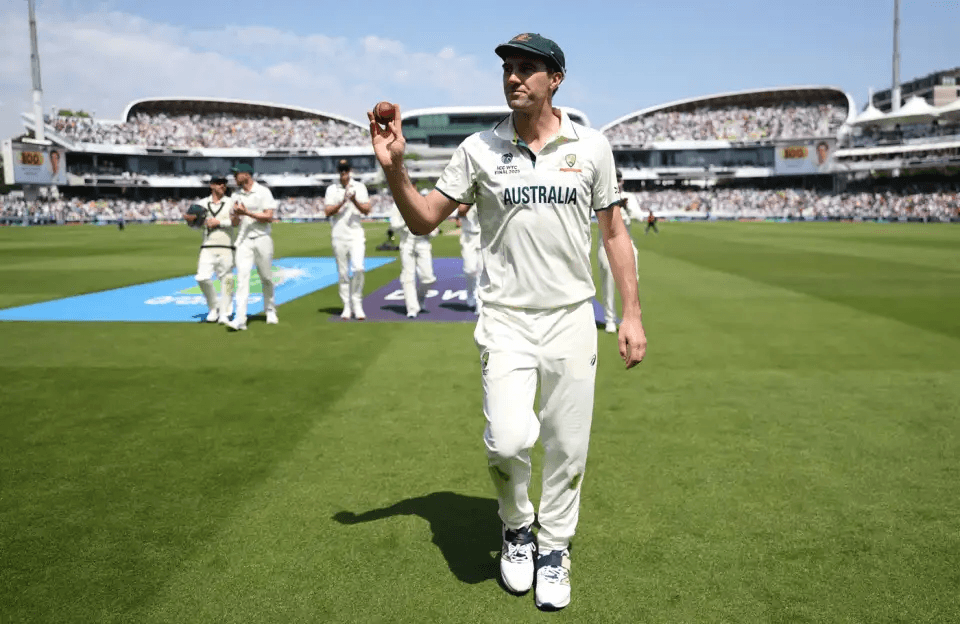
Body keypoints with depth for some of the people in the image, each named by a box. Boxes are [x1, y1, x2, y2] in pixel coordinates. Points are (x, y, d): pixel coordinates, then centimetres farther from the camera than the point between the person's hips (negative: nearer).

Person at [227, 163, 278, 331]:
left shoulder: (263, 192, -2)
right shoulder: (236, 195, 13)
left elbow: (269, 217, -11)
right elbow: (234, 223, 14)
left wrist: (247, 213, -18)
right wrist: (236, 214, -8)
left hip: (262, 239, -3)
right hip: (244, 240, 3)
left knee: (266, 278, 6)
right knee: (242, 276, -11)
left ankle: (270, 311, 27)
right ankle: (240, 319, -18)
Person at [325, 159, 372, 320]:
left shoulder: (359, 187, 8)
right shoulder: (331, 189, 9)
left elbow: (366, 210, -1)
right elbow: (327, 212, -2)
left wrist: (355, 201, -19)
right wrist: (343, 202, -14)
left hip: (356, 234, -1)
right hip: (338, 236, 1)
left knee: (358, 268, -15)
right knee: (342, 273, 3)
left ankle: (357, 304, -2)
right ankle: (347, 306, 11)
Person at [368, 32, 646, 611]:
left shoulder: (591, 146, 3)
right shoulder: (479, 149, 2)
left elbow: (614, 231, 7)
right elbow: (424, 220, 4)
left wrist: (632, 314, 3)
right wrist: (394, 167, -13)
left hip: (572, 318, 1)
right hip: (506, 319, -1)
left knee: (568, 449, 6)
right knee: (509, 439, -14)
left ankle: (554, 548, 32)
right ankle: (517, 528, 20)